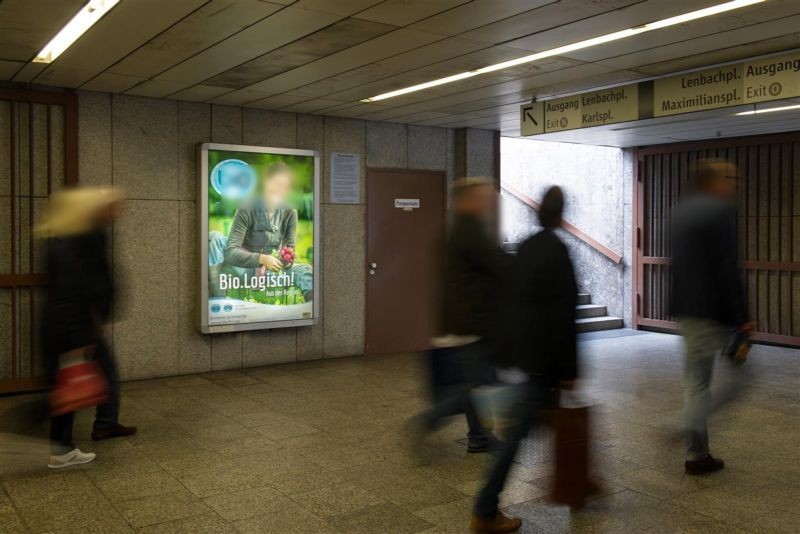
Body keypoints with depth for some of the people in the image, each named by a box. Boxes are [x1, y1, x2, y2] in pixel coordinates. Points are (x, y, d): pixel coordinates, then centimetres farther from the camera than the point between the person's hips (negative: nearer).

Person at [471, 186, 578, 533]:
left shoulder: (527, 247, 8)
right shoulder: (558, 251, -16)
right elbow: (563, 315, -18)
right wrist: (568, 369, -13)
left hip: (521, 344, 8)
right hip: (544, 351, -8)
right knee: (518, 429, -2)